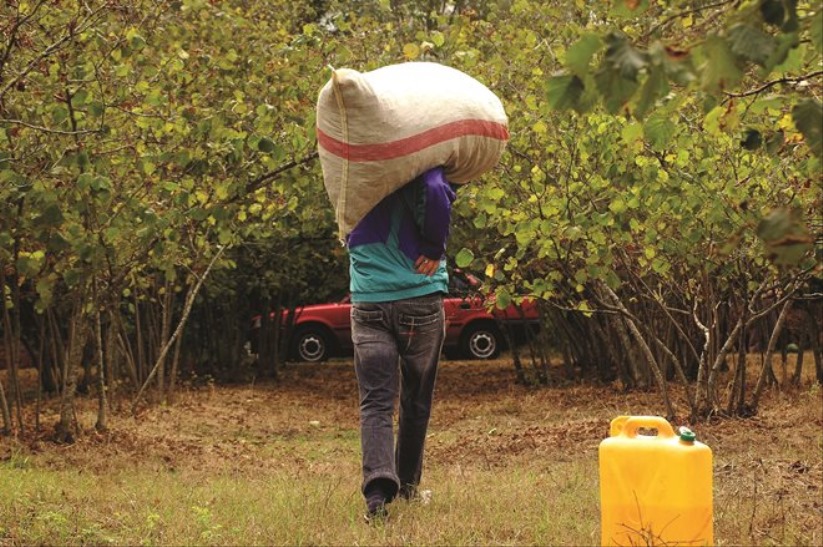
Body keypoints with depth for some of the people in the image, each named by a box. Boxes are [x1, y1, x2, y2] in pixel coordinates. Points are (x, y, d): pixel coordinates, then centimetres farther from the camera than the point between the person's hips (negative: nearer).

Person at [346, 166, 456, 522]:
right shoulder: (422, 166, -10)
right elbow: (436, 192, -31)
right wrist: (433, 248, -16)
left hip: (367, 303, 2)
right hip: (420, 297, -2)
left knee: (375, 402, -4)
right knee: (416, 399, 16)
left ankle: (378, 488, -24)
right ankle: (407, 483, 29)